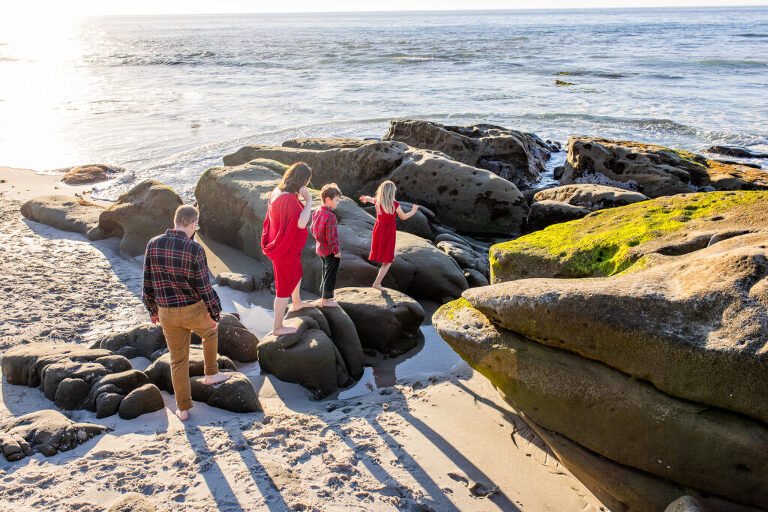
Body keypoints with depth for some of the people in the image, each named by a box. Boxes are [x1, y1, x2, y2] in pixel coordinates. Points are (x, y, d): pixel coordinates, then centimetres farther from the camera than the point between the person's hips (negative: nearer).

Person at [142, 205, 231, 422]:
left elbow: (148, 282, 2)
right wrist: (215, 313, -3)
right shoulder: (194, 249, -20)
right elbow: (204, 286, -16)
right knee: (210, 332, 31)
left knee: (178, 359, 16)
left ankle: (183, 409, 23)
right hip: (194, 310, -3)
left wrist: (153, 310, 15)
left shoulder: (153, 245, -6)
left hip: (167, 313, 4)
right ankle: (211, 374, 41)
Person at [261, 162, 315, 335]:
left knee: (296, 273, 34)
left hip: (279, 244, 10)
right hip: (287, 249, -10)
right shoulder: (289, 199, -32)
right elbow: (301, 223, -41)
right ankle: (278, 327, 21)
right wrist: (309, 200, -31)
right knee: (285, 287, 6)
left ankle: (297, 303, 60)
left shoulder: (277, 191, -2)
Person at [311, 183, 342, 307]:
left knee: (325, 273, 23)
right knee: (330, 275, 5)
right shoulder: (331, 217, -27)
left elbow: (313, 230, 11)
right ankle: (326, 299, 15)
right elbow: (331, 237, -26)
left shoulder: (316, 212, 1)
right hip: (330, 251, -9)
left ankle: (323, 296, 35)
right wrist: (336, 251, -15)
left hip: (320, 249, 9)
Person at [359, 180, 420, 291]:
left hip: (378, 229, 5)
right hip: (389, 232, -5)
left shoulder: (377, 201, -6)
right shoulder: (395, 204, -21)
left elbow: (371, 199, 20)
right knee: (388, 261, 7)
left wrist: (367, 198, 44)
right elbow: (403, 217, -8)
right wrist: (413, 211, 10)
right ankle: (377, 283, 4)